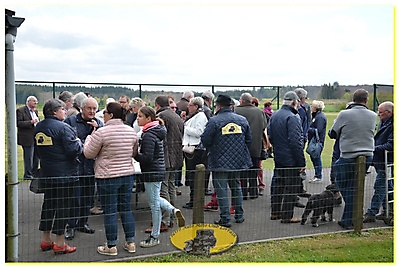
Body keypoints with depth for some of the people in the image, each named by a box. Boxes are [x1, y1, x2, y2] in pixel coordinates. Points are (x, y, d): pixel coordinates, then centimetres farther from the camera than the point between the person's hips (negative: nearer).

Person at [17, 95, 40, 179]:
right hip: (27, 139, -8)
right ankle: (28, 175, 7)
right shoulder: (20, 110, -7)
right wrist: (30, 122, -24)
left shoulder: (35, 111, 17)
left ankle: (34, 174, 23)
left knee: (36, 157, 12)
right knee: (28, 158, -3)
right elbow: (18, 123, -17)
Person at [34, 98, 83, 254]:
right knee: (62, 206, 0)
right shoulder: (63, 128, -17)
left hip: (46, 172, 8)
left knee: (48, 203, 16)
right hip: (64, 173, -8)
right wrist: (79, 142, -3)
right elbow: (73, 150, -21)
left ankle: (46, 240, 25)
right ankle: (60, 244, 6)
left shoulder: (38, 127, 9)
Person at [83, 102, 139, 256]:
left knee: (110, 211, 3)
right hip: (128, 175, 6)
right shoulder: (131, 131, 4)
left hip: (108, 177, -5)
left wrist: (90, 137, 9)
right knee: (126, 208, 14)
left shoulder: (101, 132, -14)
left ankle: (111, 246, 12)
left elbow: (88, 154, -4)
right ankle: (130, 243, 21)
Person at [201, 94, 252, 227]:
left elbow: (205, 140, -11)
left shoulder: (214, 121, -13)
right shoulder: (242, 119, 4)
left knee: (221, 189, 2)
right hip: (238, 161, 6)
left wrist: (211, 150, 10)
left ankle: (225, 218, 3)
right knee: (236, 187, 19)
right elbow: (249, 140, 9)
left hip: (220, 162, -5)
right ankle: (239, 215, 26)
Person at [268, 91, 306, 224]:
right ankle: (287, 216, 7)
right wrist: (301, 162, -17)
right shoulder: (292, 117, -18)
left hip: (278, 158, 9)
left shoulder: (274, 115, 9)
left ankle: (275, 212, 27)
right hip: (291, 160, -9)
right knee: (291, 188, 1)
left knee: (278, 185, 17)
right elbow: (295, 142, -21)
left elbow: (270, 136, 16)